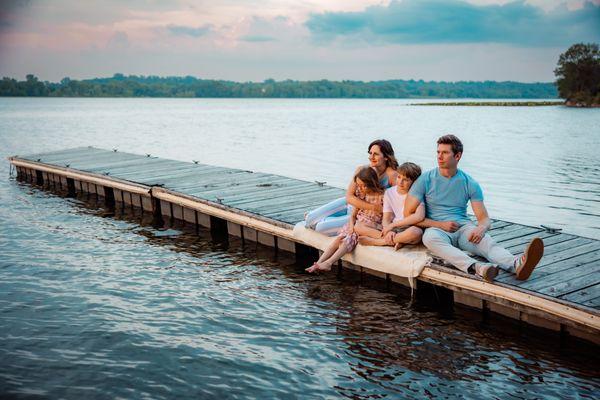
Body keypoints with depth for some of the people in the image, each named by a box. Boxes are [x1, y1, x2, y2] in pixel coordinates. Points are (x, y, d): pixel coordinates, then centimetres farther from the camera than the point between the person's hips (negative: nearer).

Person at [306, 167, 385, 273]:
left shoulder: (381, 197, -8)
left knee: (348, 240, -30)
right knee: (338, 238, -20)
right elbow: (353, 214, 13)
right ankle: (319, 263, -27)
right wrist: (351, 225, -9)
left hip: (372, 229, -5)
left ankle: (328, 263, -35)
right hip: (356, 225, 5)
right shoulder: (361, 195, 11)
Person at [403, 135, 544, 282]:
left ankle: (517, 264, -62)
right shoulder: (426, 180, 5)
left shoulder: (470, 184, 10)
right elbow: (408, 214, 1)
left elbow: (484, 218, 7)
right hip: (437, 229, -2)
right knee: (430, 237, -39)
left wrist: (481, 228, -19)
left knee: (486, 241, -31)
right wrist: (440, 224, -9)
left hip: (463, 227, 2)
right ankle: (476, 267, -62)